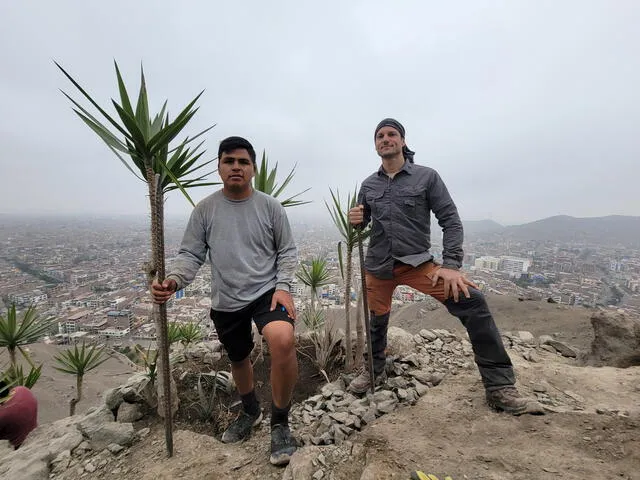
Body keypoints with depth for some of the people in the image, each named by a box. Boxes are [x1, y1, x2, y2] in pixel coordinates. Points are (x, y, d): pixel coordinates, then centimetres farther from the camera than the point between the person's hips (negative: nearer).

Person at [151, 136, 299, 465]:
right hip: (226, 301, 3)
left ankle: (280, 423, -6)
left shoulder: (270, 206, -3)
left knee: (283, 341, -31)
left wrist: (282, 286, -14)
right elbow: (190, 254, -2)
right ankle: (250, 411, 52)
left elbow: (287, 252, 0)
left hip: (266, 291, -2)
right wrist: (174, 280, -21)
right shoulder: (204, 210, 0)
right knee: (239, 359, 21)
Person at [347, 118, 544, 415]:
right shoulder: (368, 185, 8)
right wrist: (355, 221, -10)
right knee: (375, 321, 12)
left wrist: (451, 265, -15)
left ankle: (500, 388, -4)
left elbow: (451, 221, -4)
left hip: (417, 263, -3)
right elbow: (361, 226, 15)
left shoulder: (426, 176, -1)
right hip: (377, 267, 3)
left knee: (472, 302, -19)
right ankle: (374, 371, 41)